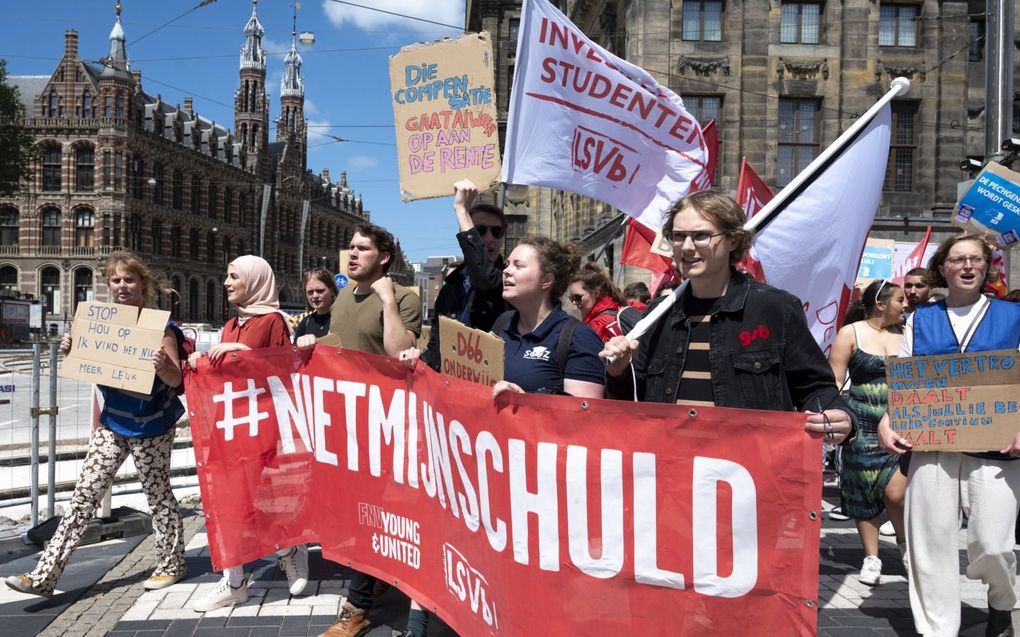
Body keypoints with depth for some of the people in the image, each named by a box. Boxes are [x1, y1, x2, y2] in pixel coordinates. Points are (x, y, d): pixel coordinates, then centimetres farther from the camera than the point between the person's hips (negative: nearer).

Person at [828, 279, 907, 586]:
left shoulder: (905, 333, 8)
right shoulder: (851, 333, -1)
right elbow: (834, 381, -2)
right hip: (863, 424, -1)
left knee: (896, 491, -9)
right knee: (863, 491, 6)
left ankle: (905, 541, 20)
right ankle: (871, 557, 21)